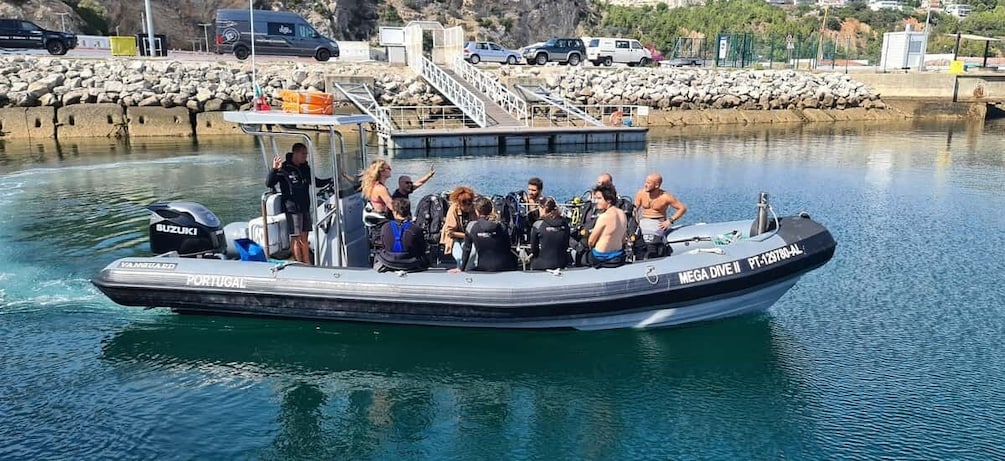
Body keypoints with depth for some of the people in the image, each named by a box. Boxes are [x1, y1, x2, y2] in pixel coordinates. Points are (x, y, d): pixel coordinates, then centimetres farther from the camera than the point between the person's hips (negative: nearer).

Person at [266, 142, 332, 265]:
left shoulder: (305, 168, 10)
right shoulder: (284, 169, -11)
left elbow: (315, 182, 25)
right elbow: (268, 184, -16)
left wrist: (330, 180, 15)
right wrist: (274, 170, -30)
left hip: (305, 207, 7)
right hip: (292, 208, -7)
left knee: (304, 237, 13)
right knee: (296, 238, -1)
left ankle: (307, 264, 20)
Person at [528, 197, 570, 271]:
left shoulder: (538, 225, -12)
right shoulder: (564, 223, -1)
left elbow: (534, 250, -5)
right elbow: (566, 246, 9)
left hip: (541, 267, -4)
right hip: (561, 266, 4)